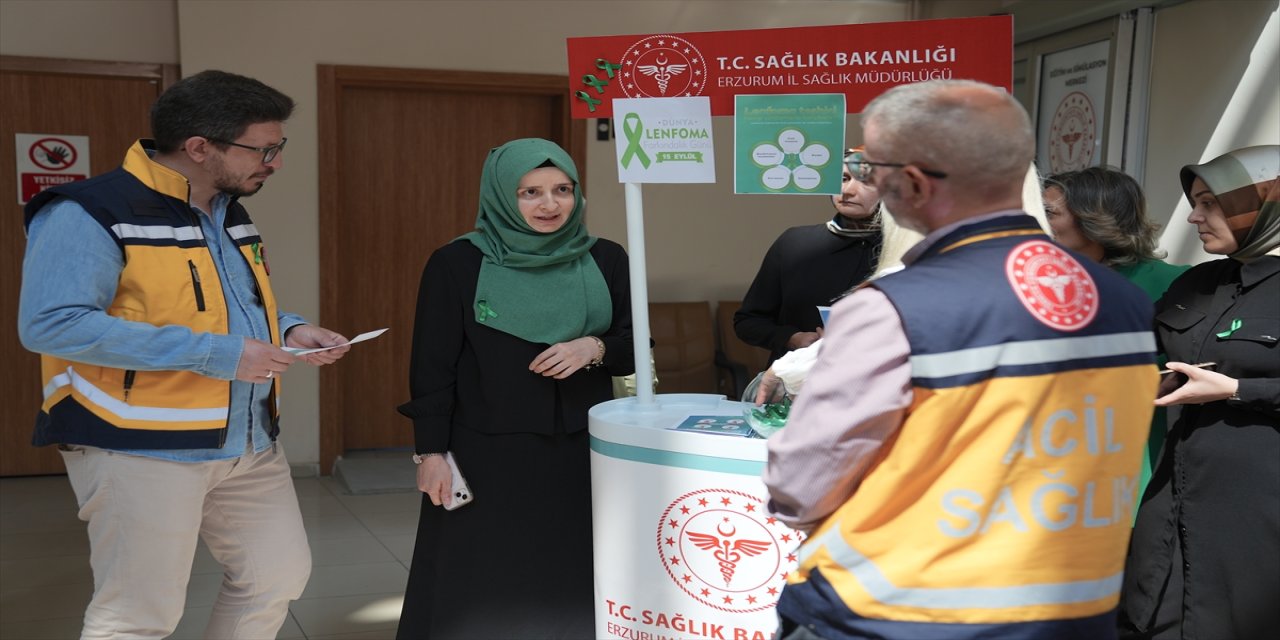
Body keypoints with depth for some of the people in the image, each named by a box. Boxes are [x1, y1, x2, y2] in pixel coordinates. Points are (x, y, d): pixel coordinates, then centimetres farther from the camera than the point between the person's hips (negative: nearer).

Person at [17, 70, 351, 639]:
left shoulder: (230, 214, 11)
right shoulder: (90, 213, -16)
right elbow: (51, 324, -26)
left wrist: (287, 330, 1)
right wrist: (213, 354, -27)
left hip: (248, 443, 8)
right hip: (140, 448, -8)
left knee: (280, 575, 13)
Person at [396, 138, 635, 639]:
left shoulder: (605, 260, 3)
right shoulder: (457, 264, -4)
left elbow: (635, 348, 8)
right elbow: (432, 367, -3)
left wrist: (594, 348, -12)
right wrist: (431, 452, -7)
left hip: (582, 453, 3)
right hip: (486, 456, -2)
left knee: (575, 585, 9)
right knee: (479, 589, 5)